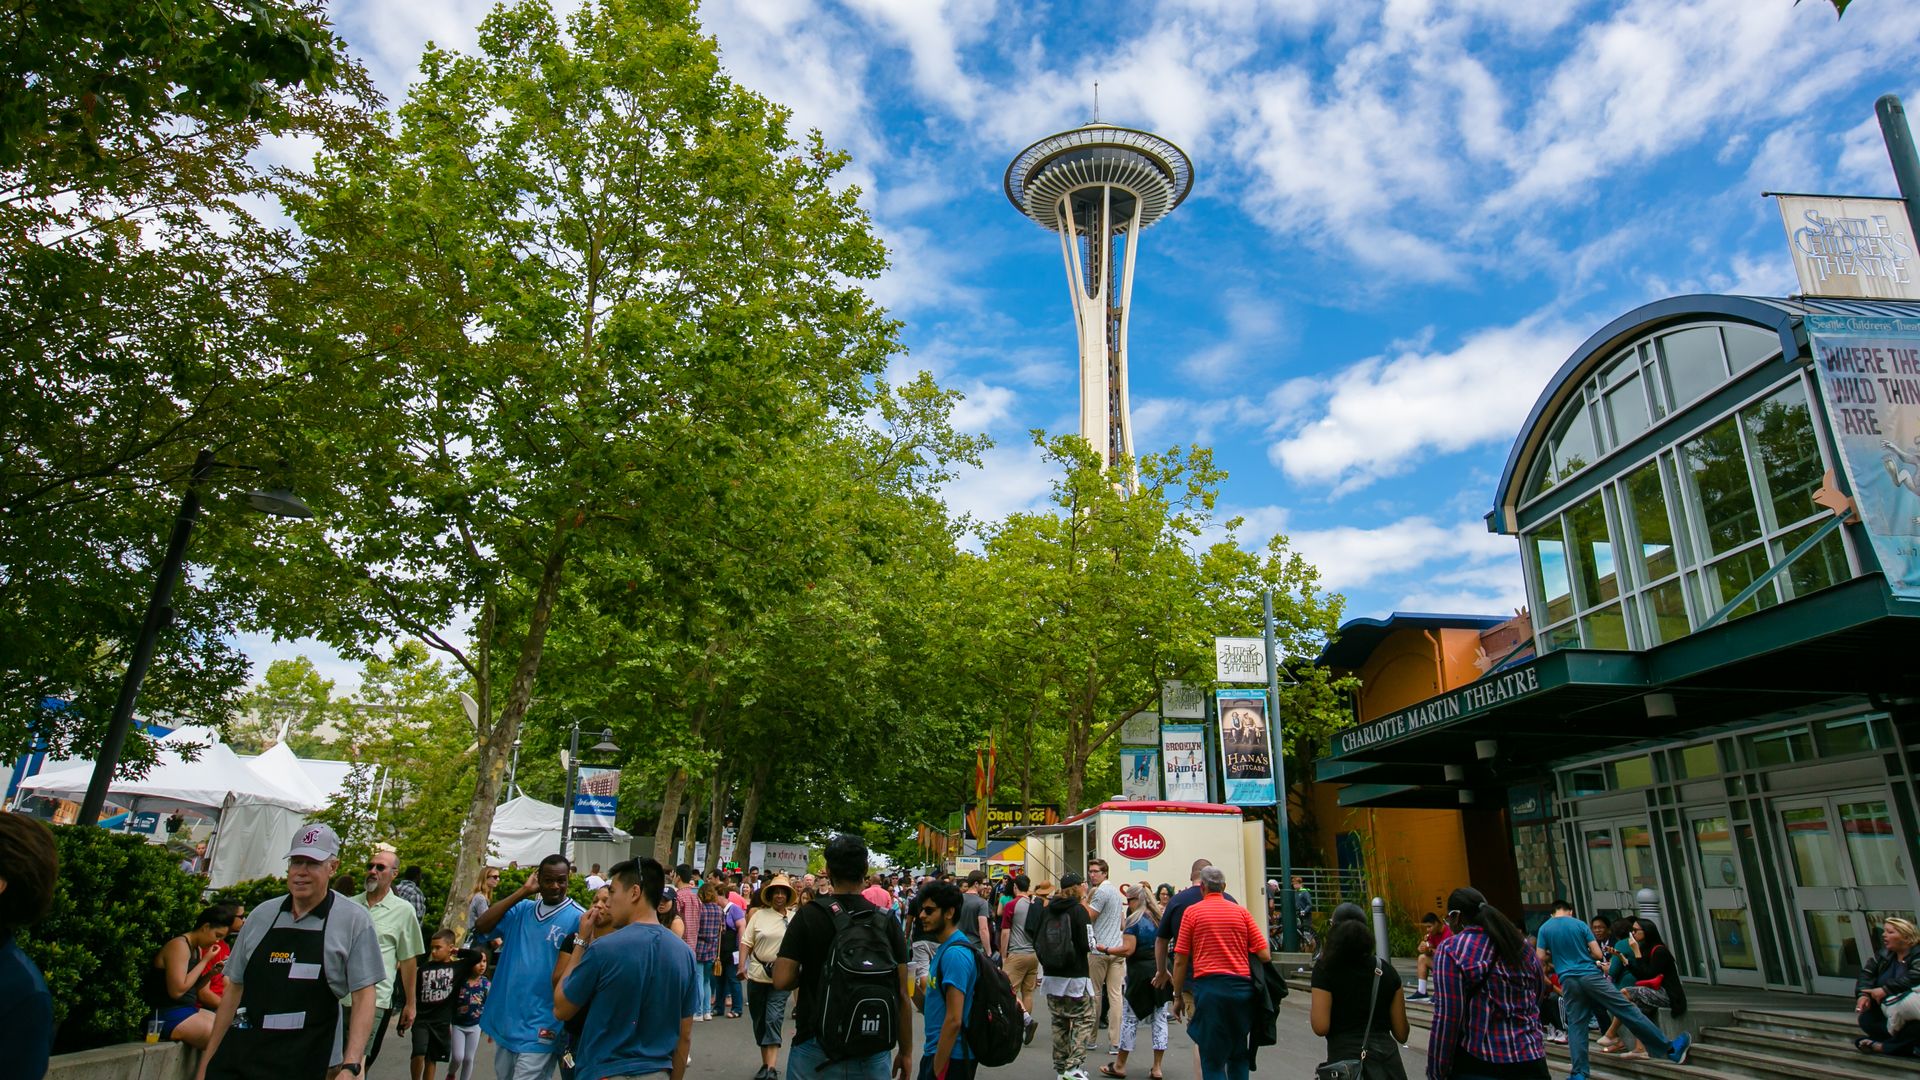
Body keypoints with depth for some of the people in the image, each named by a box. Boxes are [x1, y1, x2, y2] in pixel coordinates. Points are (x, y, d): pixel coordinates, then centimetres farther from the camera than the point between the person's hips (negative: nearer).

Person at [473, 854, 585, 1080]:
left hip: (540, 1026, -6)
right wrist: (522, 891, -9)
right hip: (505, 1018, 6)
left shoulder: (578, 918, -10)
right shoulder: (521, 909, 6)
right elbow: (482, 926, -7)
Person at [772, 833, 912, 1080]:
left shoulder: (809, 915, -8)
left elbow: (782, 980, -13)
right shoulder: (887, 922, -3)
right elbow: (902, 995, -2)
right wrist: (905, 1051, 7)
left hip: (817, 1049, -1)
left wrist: (809, 975, 8)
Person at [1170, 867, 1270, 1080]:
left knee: (1213, 1061, 5)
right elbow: (1265, 955, 3)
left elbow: (1180, 961, -1)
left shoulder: (1192, 912, 1)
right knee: (1239, 1056, 20)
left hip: (1209, 987, -3)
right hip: (1242, 988, 3)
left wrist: (1178, 998, 9)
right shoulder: (1241, 912, 6)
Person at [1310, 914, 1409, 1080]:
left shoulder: (1325, 968, -11)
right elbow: (1401, 1034, 6)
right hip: (1386, 1054, 4)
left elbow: (1321, 1027, -16)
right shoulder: (1386, 970, 1)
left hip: (1345, 1056, -4)